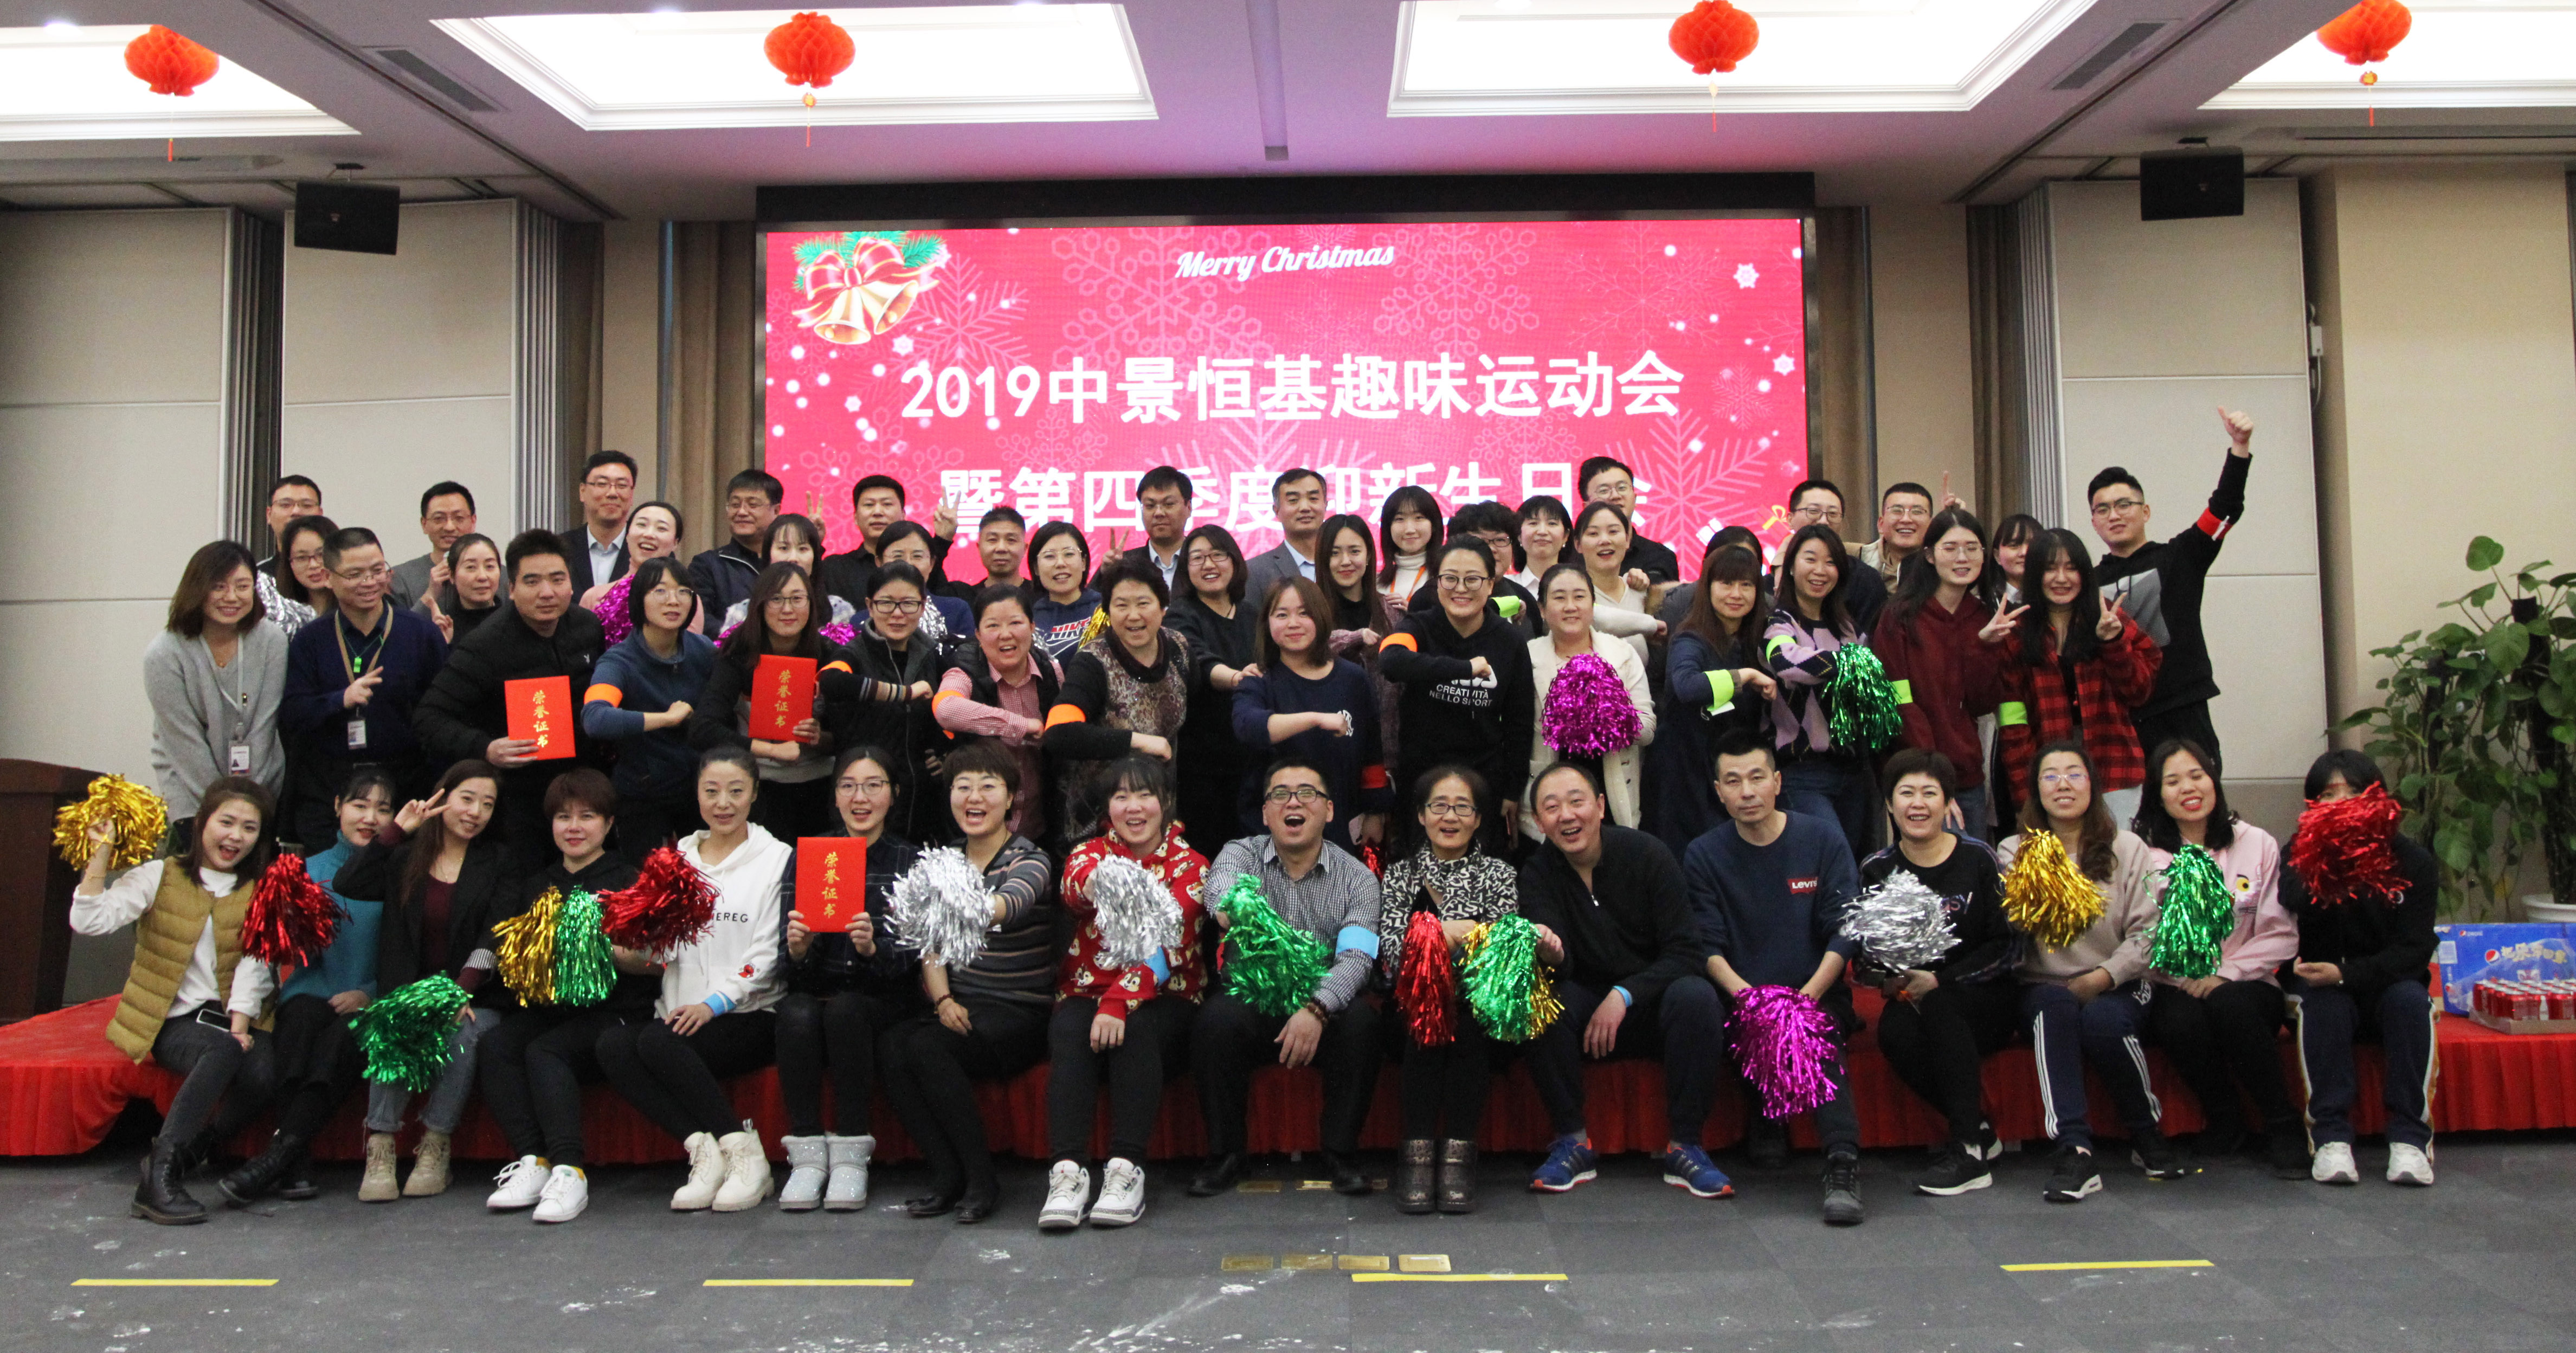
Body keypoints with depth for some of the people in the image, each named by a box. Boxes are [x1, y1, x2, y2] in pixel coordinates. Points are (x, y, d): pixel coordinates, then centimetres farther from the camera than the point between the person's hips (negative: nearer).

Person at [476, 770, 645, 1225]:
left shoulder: (627, 880, 6)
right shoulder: (536, 885, 23)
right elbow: (496, 946, 16)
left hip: (610, 1007, -5)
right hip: (545, 1006, 5)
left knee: (544, 1052, -29)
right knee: (494, 1045, -23)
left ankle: (569, 1172, -34)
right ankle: (532, 1162, -25)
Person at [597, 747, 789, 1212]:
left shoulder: (778, 859, 5)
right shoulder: (675, 858, 19)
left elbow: (770, 955, -5)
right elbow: (659, 952, 15)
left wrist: (713, 1004, -17)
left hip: (750, 1017, -5)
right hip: (679, 1013, 5)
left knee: (659, 1043, -31)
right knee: (612, 1044, -25)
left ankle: (744, 1152, -21)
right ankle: (703, 1151, -24)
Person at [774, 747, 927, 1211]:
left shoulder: (911, 862, 4)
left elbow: (909, 960, -4)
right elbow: (788, 961, 2)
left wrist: (873, 949, -26)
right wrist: (797, 950, -22)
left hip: (885, 1003, -1)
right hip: (815, 995, 2)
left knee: (843, 1010, -33)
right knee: (797, 1012, -31)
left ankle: (852, 1155, -24)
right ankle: (807, 1154, -23)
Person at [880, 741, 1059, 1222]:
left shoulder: (1030, 860, -4)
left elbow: (1012, 902, -29)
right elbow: (931, 948, 8)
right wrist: (942, 999, -12)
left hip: (1019, 1014, -5)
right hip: (959, 1009, 5)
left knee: (927, 1048, -30)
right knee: (892, 1048, -25)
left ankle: (981, 1179, -15)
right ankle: (947, 1176, -13)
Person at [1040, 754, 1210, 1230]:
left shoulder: (1190, 865, 2)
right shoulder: (1088, 853, 8)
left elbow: (1164, 945, -14)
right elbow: (1074, 888, -20)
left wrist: (1120, 1003, -30)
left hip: (1163, 997, -1)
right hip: (1086, 989, 1)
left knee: (1135, 1030, -33)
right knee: (1069, 1031, -31)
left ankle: (1126, 1170, -34)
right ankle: (1068, 1170, -36)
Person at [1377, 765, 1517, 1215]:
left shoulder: (1499, 875, 16)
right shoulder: (1400, 875, 16)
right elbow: (1390, 947, -1)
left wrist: (1467, 938, -21)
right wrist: (1442, 933, -19)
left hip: (1479, 1008, 0)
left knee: (1465, 1019, -32)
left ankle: (1458, 1153, -31)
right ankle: (1417, 1151, -32)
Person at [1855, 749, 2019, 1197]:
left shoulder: (1978, 858, -3)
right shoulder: (1877, 870, 4)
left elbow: (2008, 946, -7)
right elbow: (1863, 955, 5)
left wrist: (1938, 981, -17)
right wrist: (1890, 979, -18)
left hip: (1985, 1000, -2)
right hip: (1913, 1000, 2)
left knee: (1937, 1006, -33)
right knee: (1894, 1032, -31)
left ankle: (1968, 1150, -27)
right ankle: (1979, 1130, -10)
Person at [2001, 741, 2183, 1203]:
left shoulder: (2127, 849, 9)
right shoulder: (2014, 854, 10)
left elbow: (2147, 932, -2)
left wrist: (2102, 978, -15)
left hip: (2116, 988, 0)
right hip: (2044, 987, 0)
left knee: (2101, 1021, -33)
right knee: (2055, 1005, -34)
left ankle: (2148, 1135, -6)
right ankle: (2073, 1149, -39)